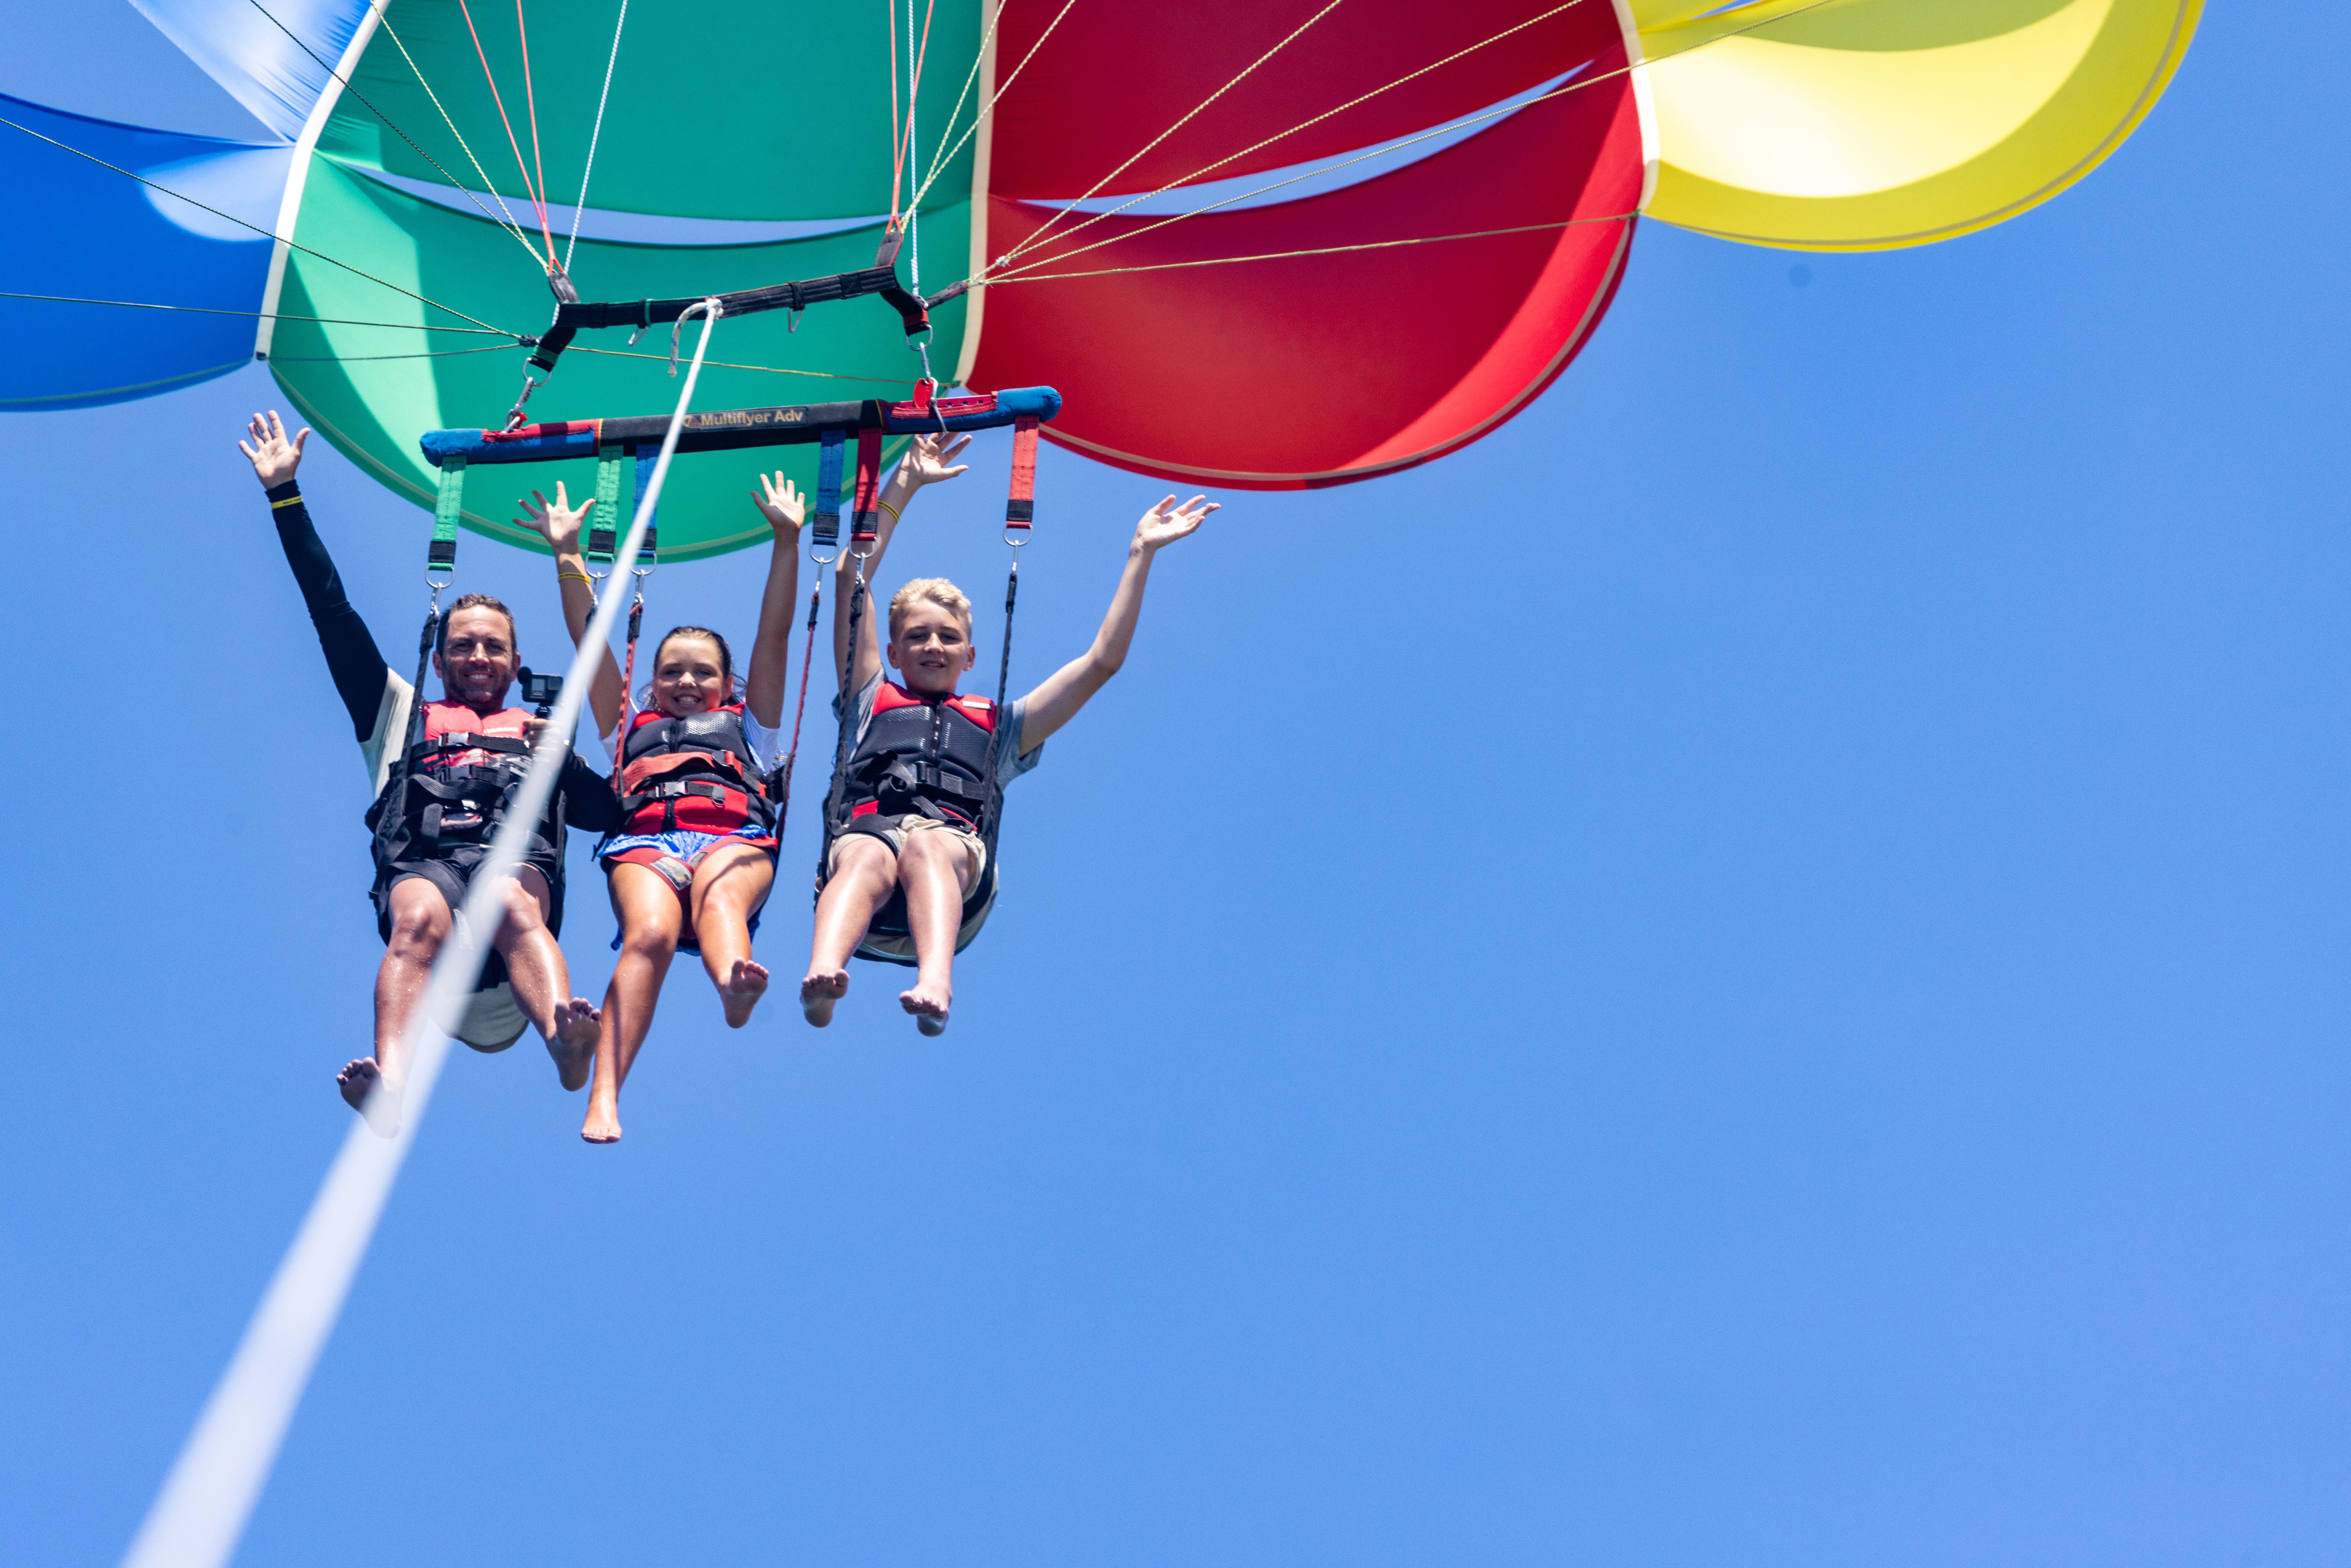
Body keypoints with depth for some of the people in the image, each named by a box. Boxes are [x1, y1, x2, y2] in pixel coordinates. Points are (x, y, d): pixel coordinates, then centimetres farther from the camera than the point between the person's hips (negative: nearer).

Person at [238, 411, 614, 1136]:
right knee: (419, 918, -37)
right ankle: (391, 1085, -63)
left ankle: (566, 1041, -68)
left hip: (520, 854, 0)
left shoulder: (545, 734, 38)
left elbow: (616, 810, 27)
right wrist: (286, 496, 33)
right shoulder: (403, 715, 37)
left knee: (512, 904, -38)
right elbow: (334, 615, 34)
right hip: (420, 858, 0)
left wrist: (565, 759, 11)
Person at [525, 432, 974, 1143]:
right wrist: (566, 553, 29)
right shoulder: (632, 729, 38)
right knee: (650, 932, -34)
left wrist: (787, 539, 24)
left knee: (719, 899, -38)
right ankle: (602, 1102, -51)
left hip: (734, 837, 0)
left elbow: (774, 633, 30)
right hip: (645, 838, 0)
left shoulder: (748, 725, 36)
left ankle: (735, 987, -74)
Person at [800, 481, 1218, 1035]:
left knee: (925, 847, -38)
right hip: (864, 833, 0)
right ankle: (822, 974, -70)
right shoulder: (872, 703, 37)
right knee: (869, 856, -38)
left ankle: (935, 983, -69)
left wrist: (1141, 554, 32)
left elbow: (1103, 661, 33)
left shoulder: (997, 726, 37)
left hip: (958, 852, 0)